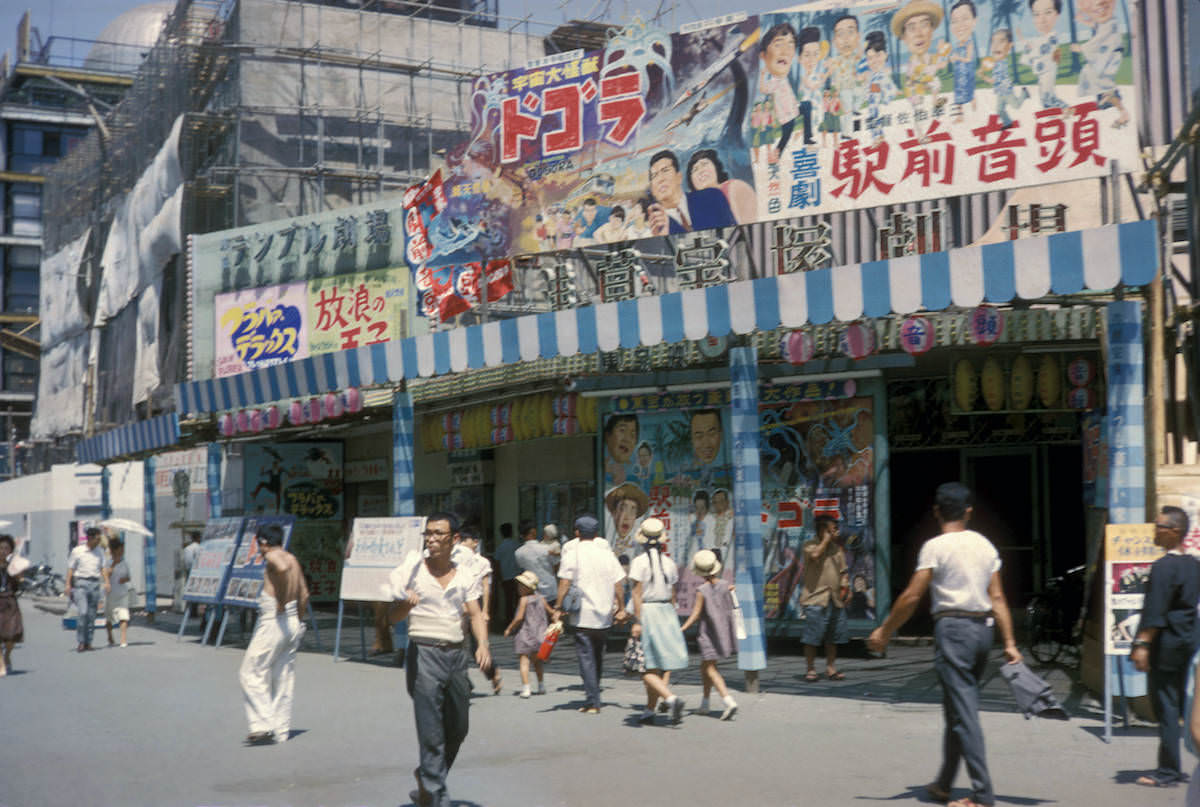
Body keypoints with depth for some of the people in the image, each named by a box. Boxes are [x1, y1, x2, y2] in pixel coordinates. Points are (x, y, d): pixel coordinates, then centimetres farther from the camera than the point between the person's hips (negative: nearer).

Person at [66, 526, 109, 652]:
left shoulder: (100, 552, 11)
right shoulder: (77, 551, 2)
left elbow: (104, 567, 6)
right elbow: (70, 569, 4)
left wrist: (106, 582, -8)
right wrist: (68, 584, -4)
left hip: (95, 584, 3)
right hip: (80, 583, -3)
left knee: (92, 615, 3)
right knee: (82, 612, -15)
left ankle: (88, 642, 10)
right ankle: (80, 642, -9)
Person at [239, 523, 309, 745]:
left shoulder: (272, 557, -9)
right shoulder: (292, 559, 15)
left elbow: (282, 569, -33)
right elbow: (304, 595, 18)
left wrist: (280, 602, -24)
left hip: (273, 622, -8)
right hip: (293, 624, 8)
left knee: (251, 673, -1)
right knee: (283, 679, 12)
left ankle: (263, 725, -8)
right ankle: (281, 731, 14)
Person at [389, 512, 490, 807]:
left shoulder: (465, 576, 8)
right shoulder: (413, 570, -2)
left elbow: (475, 614, 4)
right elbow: (395, 615, -6)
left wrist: (483, 643, -15)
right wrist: (406, 603, -29)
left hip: (457, 653, 4)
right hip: (424, 653, -4)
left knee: (458, 729, 14)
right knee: (431, 733, -6)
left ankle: (427, 779, 36)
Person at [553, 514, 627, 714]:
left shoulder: (572, 552, -4)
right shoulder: (606, 552, 9)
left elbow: (565, 582, -11)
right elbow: (617, 583, 7)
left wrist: (558, 607, -8)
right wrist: (621, 608, 14)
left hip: (583, 615, -5)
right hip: (605, 615, 5)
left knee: (586, 657, -2)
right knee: (598, 656, 17)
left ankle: (593, 703, -8)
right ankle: (593, 697, 24)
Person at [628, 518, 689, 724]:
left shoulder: (639, 562, -9)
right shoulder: (669, 563, 6)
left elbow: (637, 593, -15)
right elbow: (672, 595, 10)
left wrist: (637, 621, -16)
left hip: (646, 613, -6)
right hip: (667, 614, 6)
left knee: (647, 670, -5)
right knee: (658, 668, 12)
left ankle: (672, 698, -25)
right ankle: (649, 711, 16)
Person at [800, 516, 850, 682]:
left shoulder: (837, 547, 16)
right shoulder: (810, 545, -1)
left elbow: (843, 571, 20)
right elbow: (814, 555, -24)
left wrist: (843, 589, 6)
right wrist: (826, 539, -11)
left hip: (835, 600, 6)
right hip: (815, 599, -6)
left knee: (833, 637, 9)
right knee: (812, 637, -5)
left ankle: (831, 668, 17)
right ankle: (811, 669, 2)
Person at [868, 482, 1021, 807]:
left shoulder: (936, 546, -7)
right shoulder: (985, 545, 11)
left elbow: (911, 596, -10)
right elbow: (998, 598, 8)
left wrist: (884, 631, -2)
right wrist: (1009, 642, 8)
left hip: (953, 627, -7)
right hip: (983, 628, 7)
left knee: (964, 712, -6)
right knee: (957, 709, 17)